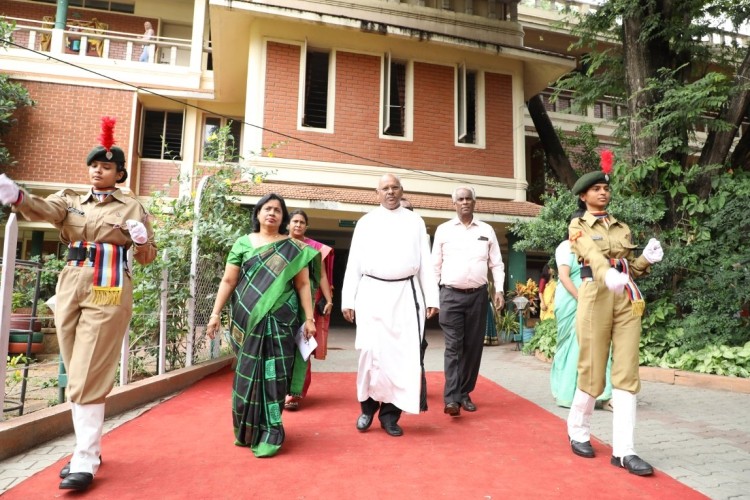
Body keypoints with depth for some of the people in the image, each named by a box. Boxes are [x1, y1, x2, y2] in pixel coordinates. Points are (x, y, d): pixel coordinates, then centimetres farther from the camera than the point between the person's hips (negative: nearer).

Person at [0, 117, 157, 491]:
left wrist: (141, 241, -18)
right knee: (77, 377, 11)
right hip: (70, 290, 5)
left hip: (107, 295, -5)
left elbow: (147, 257, 3)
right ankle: (88, 448, 25)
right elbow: (43, 209, -10)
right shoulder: (71, 200, 13)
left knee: (88, 379, -6)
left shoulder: (132, 208, 3)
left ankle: (85, 462, 4)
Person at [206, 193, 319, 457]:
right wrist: (216, 313, 0)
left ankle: (269, 434, 9)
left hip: (280, 321, -1)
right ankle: (246, 429, 26)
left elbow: (303, 285, 3)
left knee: (273, 374, -1)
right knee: (247, 373, 9)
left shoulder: (293, 248, 5)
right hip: (248, 319, 1)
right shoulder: (243, 243, 7)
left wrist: (309, 318, -2)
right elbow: (228, 281, 6)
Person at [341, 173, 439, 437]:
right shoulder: (366, 222, 10)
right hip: (372, 292, -1)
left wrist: (431, 298, 1)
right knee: (372, 351, -3)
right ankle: (368, 406, 18)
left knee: (402, 354, 2)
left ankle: (390, 413, 15)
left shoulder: (415, 221, 12)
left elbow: (425, 262, 8)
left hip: (405, 293, 1)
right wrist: (348, 299, 0)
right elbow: (353, 263, 7)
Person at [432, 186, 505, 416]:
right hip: (451, 295, -2)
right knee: (453, 346, -7)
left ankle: (465, 393, 20)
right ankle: (451, 398, -8)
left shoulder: (487, 230, 9)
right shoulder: (443, 230, 5)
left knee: (473, 347, 7)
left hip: (478, 295, 2)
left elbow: (496, 263, 9)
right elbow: (435, 264, 6)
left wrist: (499, 289, -2)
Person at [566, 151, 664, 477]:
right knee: (593, 373, 2)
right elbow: (592, 254, -19)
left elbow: (632, 268, 18)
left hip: (628, 299, 5)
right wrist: (608, 273, -39)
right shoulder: (578, 225, 3)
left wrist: (648, 258, -3)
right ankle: (578, 432, 25)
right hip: (597, 297, -4)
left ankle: (623, 450, 5)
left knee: (627, 375, 0)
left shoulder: (622, 227, 18)